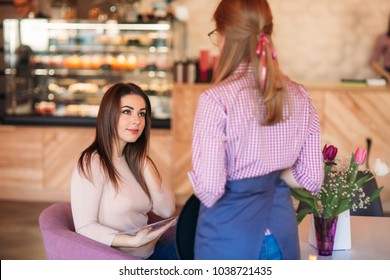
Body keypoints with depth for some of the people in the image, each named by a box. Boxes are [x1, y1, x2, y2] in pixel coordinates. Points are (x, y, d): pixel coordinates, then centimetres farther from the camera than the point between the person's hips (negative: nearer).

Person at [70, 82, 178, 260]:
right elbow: (85, 227, -16)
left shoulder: (135, 160, 13)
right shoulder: (92, 163, -10)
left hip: (148, 254, 7)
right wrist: (133, 241, -29)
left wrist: (143, 163, -3)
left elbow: (167, 210, 3)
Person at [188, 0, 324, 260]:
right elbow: (312, 179, 2)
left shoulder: (216, 99, -19)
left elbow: (209, 189, -21)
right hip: (283, 233, 5)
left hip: (229, 237, -5)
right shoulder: (299, 96, -2)